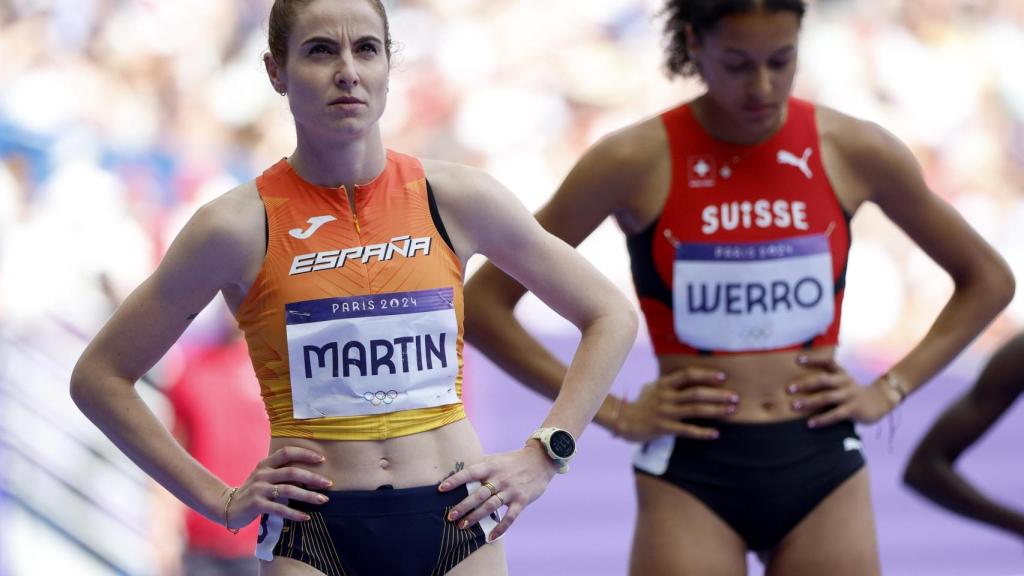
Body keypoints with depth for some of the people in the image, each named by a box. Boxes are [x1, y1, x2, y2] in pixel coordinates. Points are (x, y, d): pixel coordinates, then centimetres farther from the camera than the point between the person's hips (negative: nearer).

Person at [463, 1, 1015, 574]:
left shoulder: (854, 152, 0)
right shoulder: (635, 162, -6)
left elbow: (989, 280, 15)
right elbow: (483, 301, -2)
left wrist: (890, 390, 5)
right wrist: (611, 413, -6)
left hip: (823, 470, 2)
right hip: (691, 480, -2)